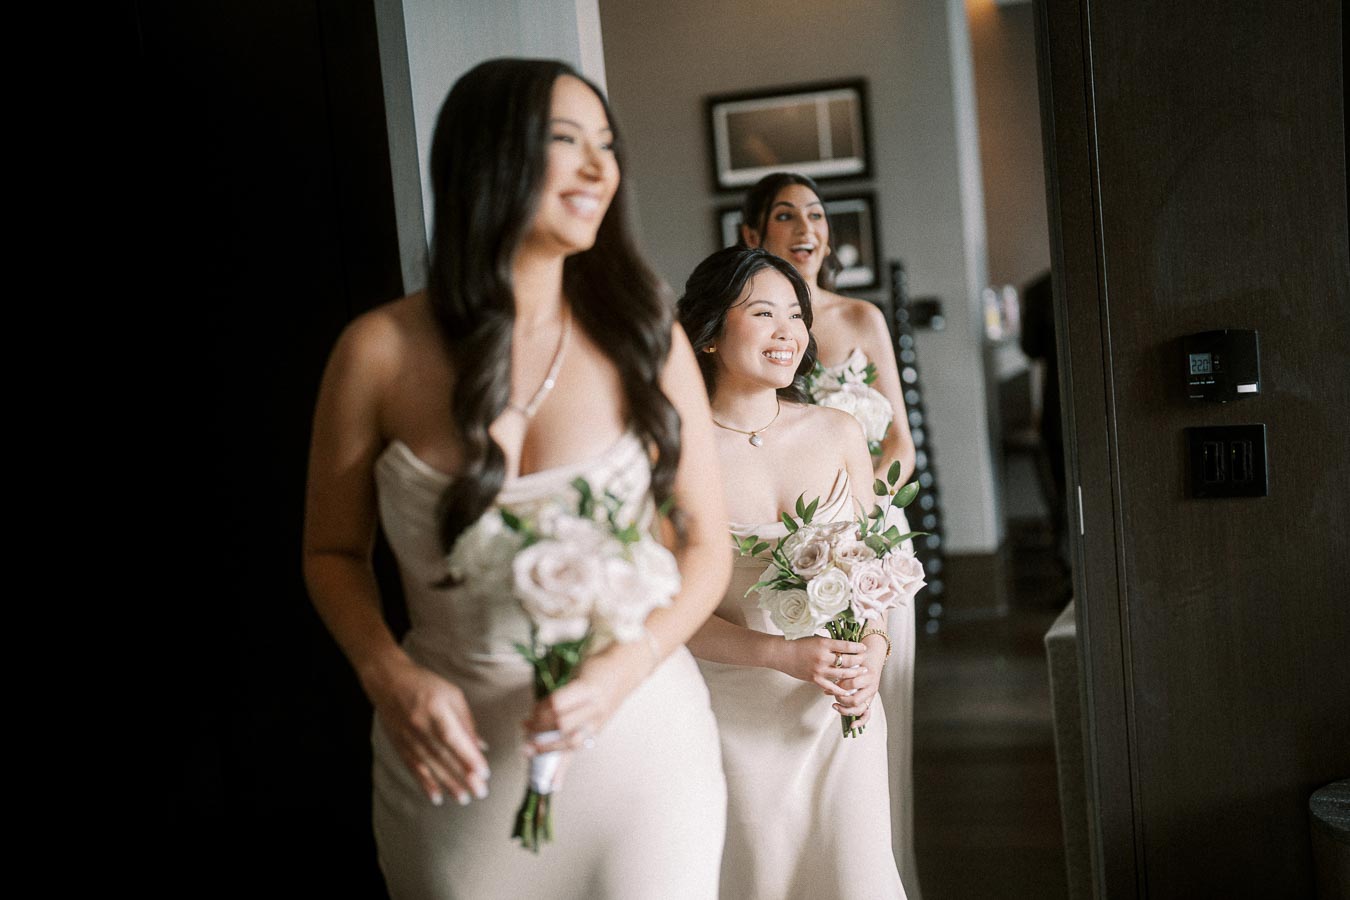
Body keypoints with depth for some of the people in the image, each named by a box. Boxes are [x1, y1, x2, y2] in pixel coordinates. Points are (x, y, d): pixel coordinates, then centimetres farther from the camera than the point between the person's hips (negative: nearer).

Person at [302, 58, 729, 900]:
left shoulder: (645, 339, -5)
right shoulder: (381, 350, -6)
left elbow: (707, 544, -1)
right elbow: (334, 551, 5)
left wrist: (625, 667, -17)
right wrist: (390, 676, -12)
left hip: (634, 733, 1)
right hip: (457, 748, 0)